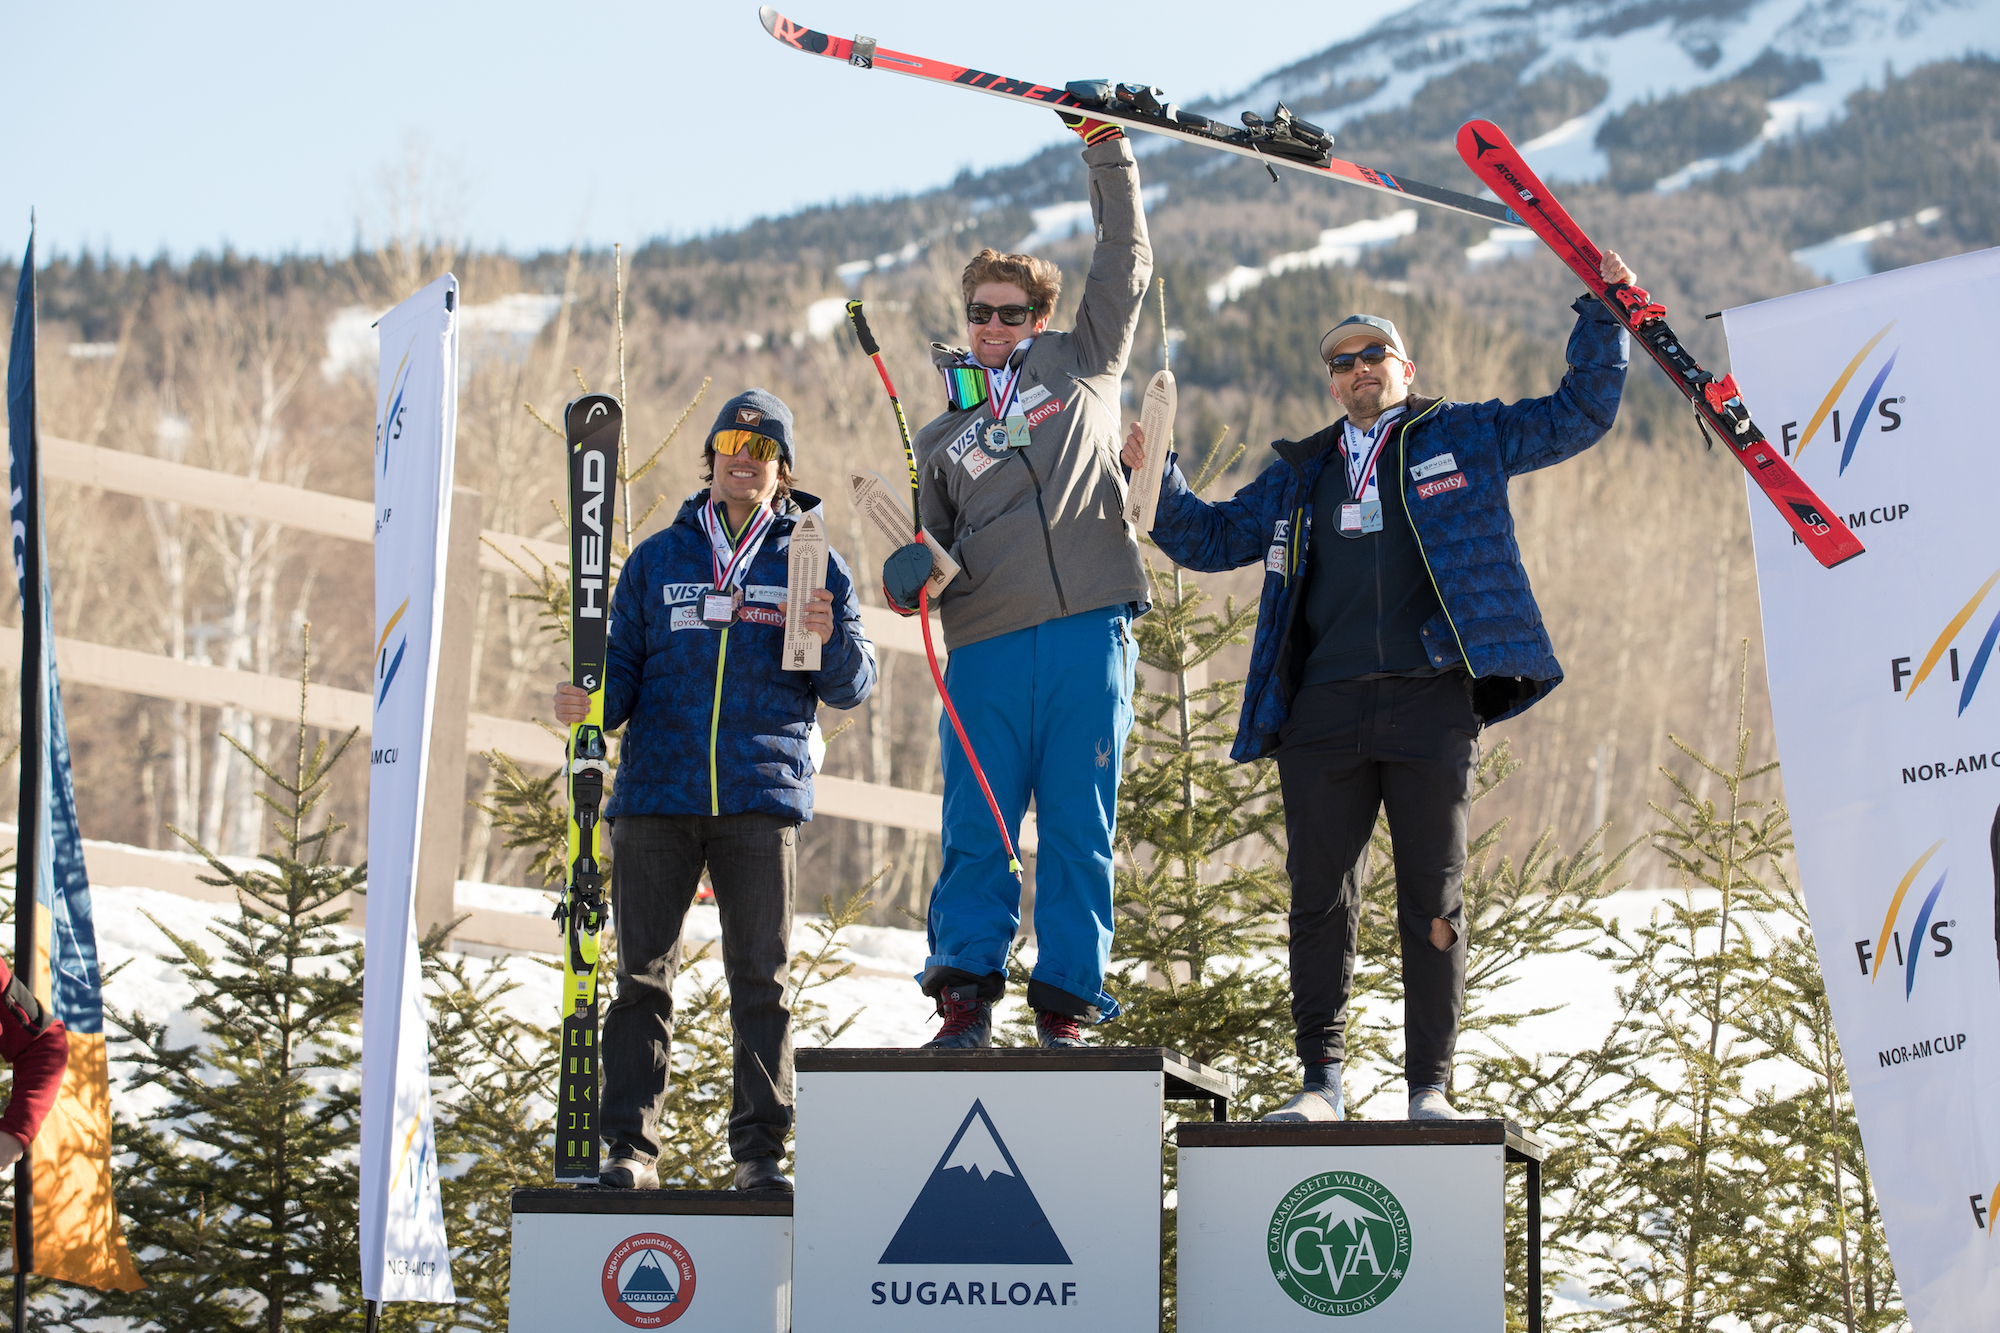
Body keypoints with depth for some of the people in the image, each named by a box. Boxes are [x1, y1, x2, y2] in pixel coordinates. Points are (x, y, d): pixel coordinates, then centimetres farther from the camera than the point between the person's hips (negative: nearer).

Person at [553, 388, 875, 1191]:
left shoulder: (813, 562, 11)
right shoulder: (658, 560, 15)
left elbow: (852, 689, 8)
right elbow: (624, 668, 14)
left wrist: (832, 642, -13)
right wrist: (589, 704, -7)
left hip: (763, 797, -1)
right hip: (657, 795, 1)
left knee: (761, 977, -1)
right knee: (643, 974, 1)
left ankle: (759, 1149, 4)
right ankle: (630, 1146, 4)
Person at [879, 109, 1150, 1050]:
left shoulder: (1080, 368, 18)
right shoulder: (940, 439, 22)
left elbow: (1125, 263, 16)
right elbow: (929, 546, 23)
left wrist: (1106, 151, 10)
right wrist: (910, 575, 0)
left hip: (1088, 633, -2)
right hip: (986, 647, 2)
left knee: (1079, 830, -2)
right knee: (976, 829, -4)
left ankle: (1066, 1006, 1)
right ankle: (965, 997, 1)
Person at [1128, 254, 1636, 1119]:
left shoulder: (1465, 439, 13)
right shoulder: (1300, 475, 23)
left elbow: (1580, 415, 13)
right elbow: (1207, 540, 27)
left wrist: (1602, 311, 4)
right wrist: (1154, 476, 11)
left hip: (1431, 703, -3)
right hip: (1324, 713, 3)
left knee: (1432, 900, -2)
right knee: (1319, 899, 2)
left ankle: (1429, 1087, 2)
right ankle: (1321, 1082, 8)